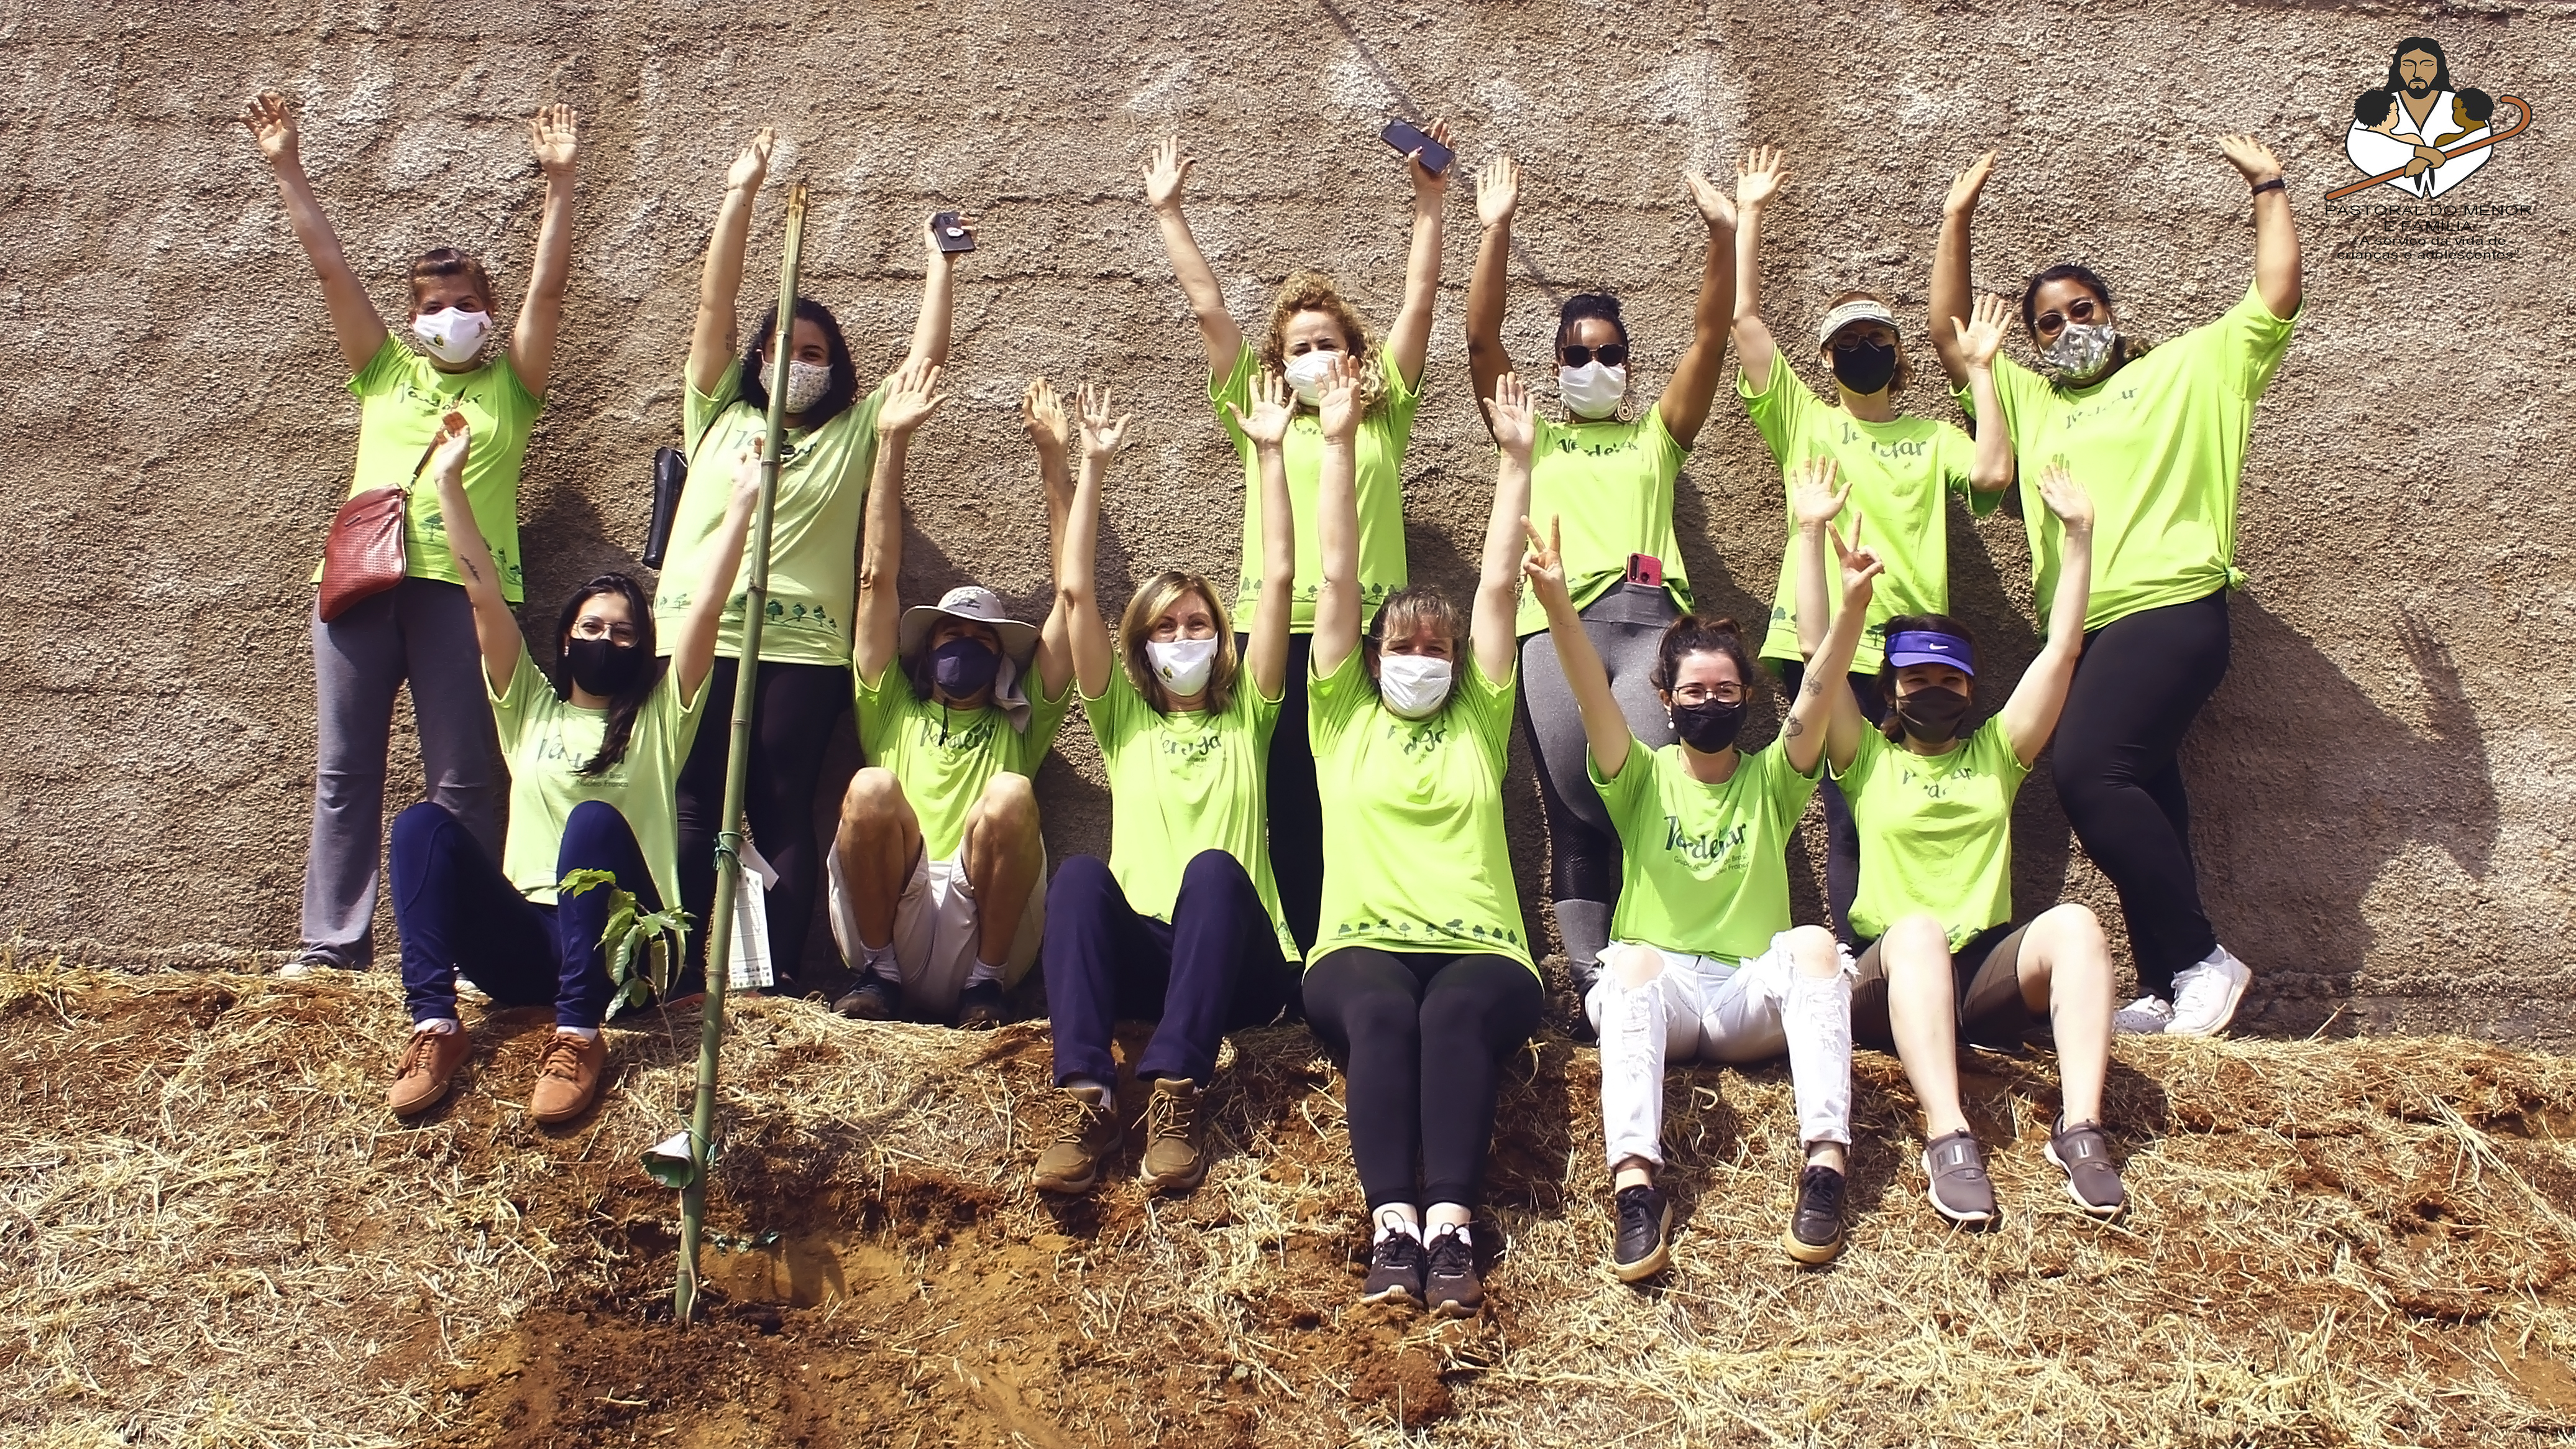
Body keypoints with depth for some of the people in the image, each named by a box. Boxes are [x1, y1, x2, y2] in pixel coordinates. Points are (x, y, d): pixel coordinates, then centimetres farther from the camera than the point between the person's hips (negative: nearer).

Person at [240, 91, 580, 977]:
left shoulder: (509, 387, 15)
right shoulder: (385, 375, 22)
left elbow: (548, 285, 5)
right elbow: (331, 266, 18)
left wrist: (560, 183, -2)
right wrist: (287, 170, 14)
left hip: (461, 583, -3)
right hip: (359, 576, 3)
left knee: (462, 778, -3)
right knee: (343, 769, 2)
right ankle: (335, 943, 7)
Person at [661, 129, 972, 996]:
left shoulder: (854, 430, 15)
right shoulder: (719, 412, 17)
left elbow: (928, 354, 9)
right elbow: (714, 302, 10)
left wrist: (939, 262, 9)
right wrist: (741, 194, 5)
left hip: (803, 645, -1)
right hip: (698, 634, 1)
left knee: (783, 814, -1)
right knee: (693, 809, -2)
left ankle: (781, 980, 0)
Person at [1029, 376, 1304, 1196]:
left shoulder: (1246, 713, 18)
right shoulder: (1123, 717, 21)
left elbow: (1279, 578, 8)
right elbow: (1075, 590, 11)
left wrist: (1271, 454, 6)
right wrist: (1093, 466, 8)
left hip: (1234, 957, -1)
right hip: (1138, 952, 1)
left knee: (1213, 869, -33)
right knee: (1080, 873, -30)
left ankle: (1176, 1099, -43)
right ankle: (1087, 1102, -43)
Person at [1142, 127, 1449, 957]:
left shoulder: (1384, 414, 17)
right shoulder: (1259, 412, 17)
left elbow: (1420, 298, 13)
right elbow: (1208, 307, 16)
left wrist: (1430, 202, 9)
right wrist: (1168, 211, 16)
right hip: (1275, 630, 1)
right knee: (1290, 813, -2)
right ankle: (1306, 961, 3)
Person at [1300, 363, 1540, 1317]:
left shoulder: (1478, 722, 22)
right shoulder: (1344, 719, 20)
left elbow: (1500, 586, 17)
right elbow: (1338, 579, 14)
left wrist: (1515, 458, 13)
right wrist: (1338, 444, 10)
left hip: (1480, 949, 1)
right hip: (1362, 945, 0)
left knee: (1457, 1016, -33)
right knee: (1381, 1015, -34)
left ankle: (1451, 1226, -46)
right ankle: (1393, 1226, -45)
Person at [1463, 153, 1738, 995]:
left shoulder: (1657, 434, 26)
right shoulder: (1532, 436, 25)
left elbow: (1710, 336, 15)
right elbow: (1481, 338, 12)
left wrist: (1722, 233, 4)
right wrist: (1497, 230, 3)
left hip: (1649, 618, 0)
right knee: (1574, 811, -6)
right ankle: (1591, 983, -7)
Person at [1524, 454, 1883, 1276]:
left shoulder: (1770, 779, 12)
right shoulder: (1642, 779, 11)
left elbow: (1820, 691, -6)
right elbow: (1591, 694, -8)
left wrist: (1853, 605, -25)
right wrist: (1555, 601, -27)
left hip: (1754, 999, 1)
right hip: (1660, 993, -1)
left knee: (1813, 945, -31)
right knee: (1633, 960, -36)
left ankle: (1826, 1165, -41)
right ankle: (1635, 1187, -52)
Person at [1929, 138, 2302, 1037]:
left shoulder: (2189, 368, 14)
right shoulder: (2028, 399, 25)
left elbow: (2278, 297, 8)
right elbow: (1949, 337, 22)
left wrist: (2269, 188, 13)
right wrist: (1956, 223, 19)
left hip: (2173, 609, -6)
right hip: (2084, 628, 6)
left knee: (2087, 770, -23)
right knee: (2139, 802, 4)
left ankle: (2201, 961, -16)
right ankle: (2168, 988, 6)